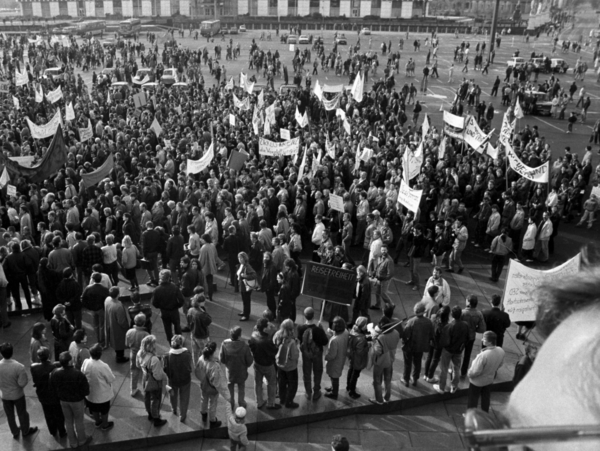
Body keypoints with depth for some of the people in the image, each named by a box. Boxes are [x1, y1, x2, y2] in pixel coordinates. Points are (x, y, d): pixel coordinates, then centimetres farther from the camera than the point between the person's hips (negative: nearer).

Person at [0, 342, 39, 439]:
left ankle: (15, 432, 46)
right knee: (22, 413, 22)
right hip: (17, 394, -2)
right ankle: (25, 431, 43)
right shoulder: (19, 367, -32)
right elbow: (22, 383, -25)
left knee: (9, 415, 25)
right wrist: (26, 378, -6)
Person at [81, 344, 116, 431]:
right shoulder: (103, 366, -34)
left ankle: (97, 421, 52)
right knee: (104, 410, 23)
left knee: (94, 409, 30)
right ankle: (105, 425, 43)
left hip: (90, 393, 4)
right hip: (102, 394, -4)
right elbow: (112, 379, -21)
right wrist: (109, 371, -3)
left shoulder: (86, 362, -21)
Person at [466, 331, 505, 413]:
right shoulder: (501, 351, -21)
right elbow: (500, 364, 0)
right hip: (490, 379, 5)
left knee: (473, 398, 18)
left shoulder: (483, 355, -41)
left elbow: (476, 371, -29)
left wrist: (469, 374, -8)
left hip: (477, 381, -5)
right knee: (486, 397, 27)